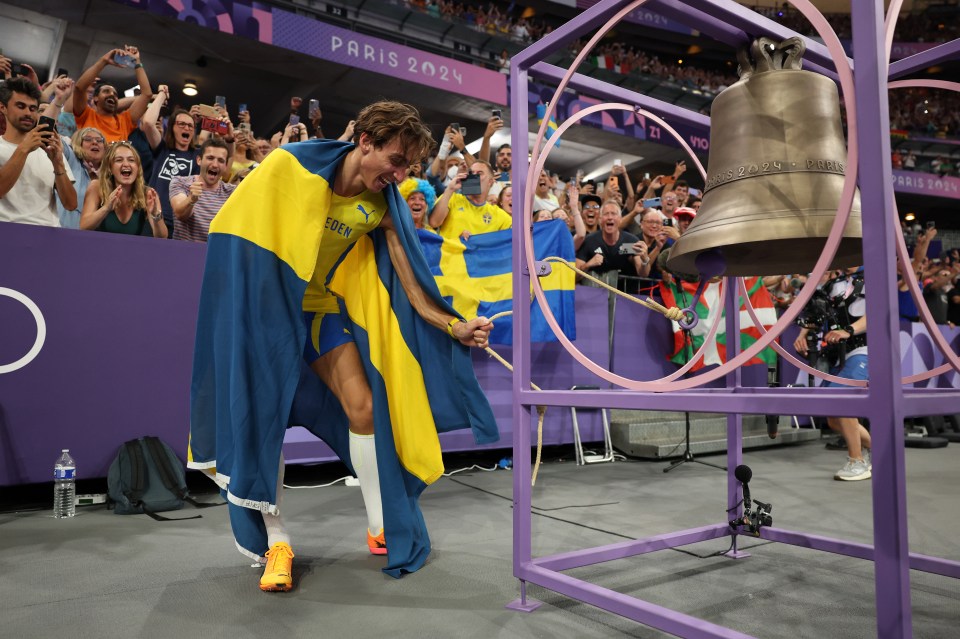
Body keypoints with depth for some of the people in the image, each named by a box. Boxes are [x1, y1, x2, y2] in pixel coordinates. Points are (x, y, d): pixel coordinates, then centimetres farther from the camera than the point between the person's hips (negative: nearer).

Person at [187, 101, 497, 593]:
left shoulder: (382, 206, -9)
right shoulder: (291, 165, -18)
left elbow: (410, 284, -11)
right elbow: (232, 224, -9)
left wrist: (453, 326, -23)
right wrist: (239, 298, -10)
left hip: (320, 308, 3)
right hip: (263, 301, -3)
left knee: (364, 406, -4)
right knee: (264, 411, -6)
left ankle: (382, 528, 12)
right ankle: (275, 540, 9)